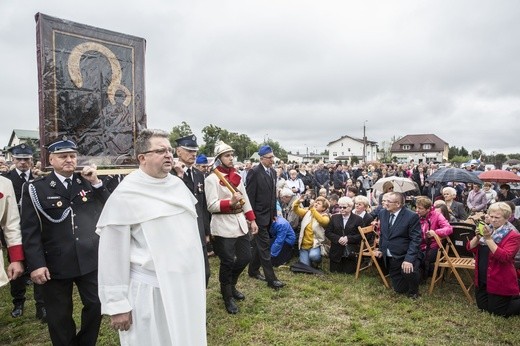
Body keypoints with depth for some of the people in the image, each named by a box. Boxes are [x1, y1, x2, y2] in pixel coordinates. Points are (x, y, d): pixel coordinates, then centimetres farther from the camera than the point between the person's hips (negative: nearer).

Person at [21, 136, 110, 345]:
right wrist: (36, 264, -13)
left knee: (96, 306, 12)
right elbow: (30, 230, -7)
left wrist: (96, 183, -10)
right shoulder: (35, 188, -4)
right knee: (60, 316, 13)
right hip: (56, 264, -2)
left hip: (90, 260, 2)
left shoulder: (87, 182, 4)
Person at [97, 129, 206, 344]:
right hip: (151, 292, -5)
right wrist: (117, 304, -9)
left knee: (187, 338, 19)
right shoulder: (125, 195, -14)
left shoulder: (178, 184, 4)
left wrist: (197, 275, 17)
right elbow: (113, 253, -11)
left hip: (187, 285, 6)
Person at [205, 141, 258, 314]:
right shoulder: (211, 179, -11)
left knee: (245, 257, 13)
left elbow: (245, 199, 15)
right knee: (227, 262, 4)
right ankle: (227, 297, 25)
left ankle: (231, 285, 38)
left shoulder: (237, 176, 10)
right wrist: (231, 202, -29)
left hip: (240, 224, 7)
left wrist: (252, 219, 11)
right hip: (223, 227, -7)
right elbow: (212, 206, -16)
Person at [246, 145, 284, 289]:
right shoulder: (254, 172, -14)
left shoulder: (272, 171, 9)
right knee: (265, 245, -4)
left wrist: (274, 212, 14)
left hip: (269, 215, 8)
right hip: (259, 216, -7)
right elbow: (250, 196, -15)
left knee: (259, 244, 17)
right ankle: (271, 278, 1)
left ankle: (253, 270, 32)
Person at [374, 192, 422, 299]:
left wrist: (409, 259, -27)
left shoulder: (412, 216, -17)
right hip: (390, 258, 5)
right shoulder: (383, 213, 1)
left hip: (406, 256, -5)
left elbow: (415, 239, -19)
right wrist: (381, 249, 13)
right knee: (399, 289, 9)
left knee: (409, 271, -35)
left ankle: (413, 291, -1)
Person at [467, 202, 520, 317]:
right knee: (482, 306, 17)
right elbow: (470, 248, 1)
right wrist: (477, 237, -17)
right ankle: (509, 298, 36)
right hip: (482, 279, 7)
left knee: (498, 311, 5)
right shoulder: (488, 230, 5)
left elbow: (505, 257, -28)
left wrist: (488, 239, -31)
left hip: (500, 282, -7)